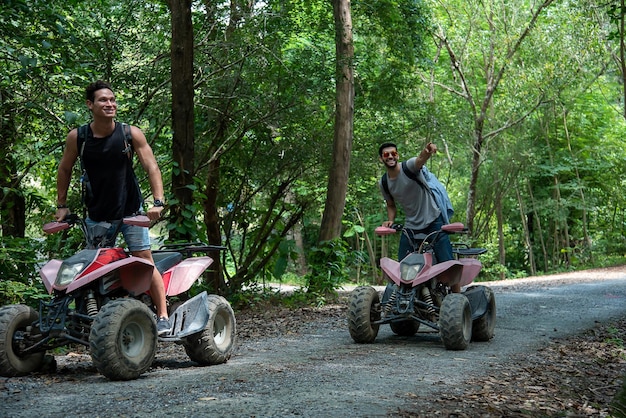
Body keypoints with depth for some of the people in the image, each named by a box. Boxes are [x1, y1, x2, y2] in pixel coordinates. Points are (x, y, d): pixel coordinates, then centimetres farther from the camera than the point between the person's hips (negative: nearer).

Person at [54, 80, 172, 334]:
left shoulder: (131, 134, -7)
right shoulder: (77, 138, -4)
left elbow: (151, 167, -6)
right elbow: (64, 170, 11)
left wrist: (158, 202, -17)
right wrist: (61, 205, 9)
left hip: (130, 211, -2)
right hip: (96, 215, 2)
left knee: (145, 261, -7)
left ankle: (163, 316, -3)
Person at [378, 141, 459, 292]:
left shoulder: (409, 166, -13)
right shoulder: (383, 184, 3)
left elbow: (420, 159, -38)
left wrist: (427, 151, -61)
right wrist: (390, 220, -2)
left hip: (434, 221, -5)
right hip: (411, 227, 5)